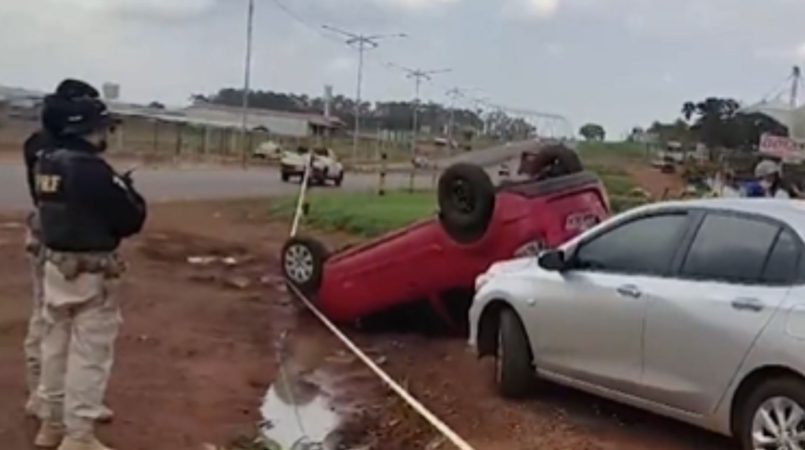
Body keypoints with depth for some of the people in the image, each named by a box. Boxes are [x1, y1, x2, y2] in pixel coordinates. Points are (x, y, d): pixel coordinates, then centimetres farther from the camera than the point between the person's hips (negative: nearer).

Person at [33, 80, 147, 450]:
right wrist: (126, 189, 2)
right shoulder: (92, 170, -21)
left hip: (56, 266, 8)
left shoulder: (45, 164, 4)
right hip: (91, 273, -8)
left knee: (56, 345, 19)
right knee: (90, 354, 1)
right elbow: (132, 220, -15)